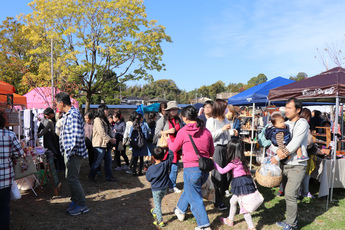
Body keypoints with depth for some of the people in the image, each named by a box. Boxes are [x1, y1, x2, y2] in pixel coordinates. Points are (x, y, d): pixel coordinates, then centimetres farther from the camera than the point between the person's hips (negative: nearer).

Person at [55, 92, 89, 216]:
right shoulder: (67, 115, 14)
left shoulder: (73, 114, -19)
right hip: (68, 151, 11)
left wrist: (72, 152, -21)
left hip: (74, 153, -10)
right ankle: (74, 201, 31)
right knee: (70, 177, 17)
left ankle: (82, 205, 6)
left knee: (72, 179, -5)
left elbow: (77, 135, -26)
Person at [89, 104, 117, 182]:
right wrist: (110, 139, -17)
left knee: (108, 161, 11)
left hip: (107, 144, 9)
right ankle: (91, 176, 17)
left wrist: (112, 138, 4)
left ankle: (109, 177, 19)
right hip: (100, 144, -9)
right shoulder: (98, 120, -14)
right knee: (98, 161, 0)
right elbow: (102, 133, -21)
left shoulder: (105, 120, 17)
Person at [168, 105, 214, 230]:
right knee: (189, 189, 28)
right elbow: (211, 152, 8)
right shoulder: (206, 131, 1)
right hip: (205, 169, 6)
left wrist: (167, 139, 25)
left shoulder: (183, 132, -11)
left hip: (191, 169, -6)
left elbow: (174, 148, 5)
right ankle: (180, 210, 48)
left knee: (195, 198, 8)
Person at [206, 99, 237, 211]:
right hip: (216, 149, -6)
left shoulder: (226, 120, 12)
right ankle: (218, 201, 12)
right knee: (217, 175, -1)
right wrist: (222, 129, -16)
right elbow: (210, 137, -13)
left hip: (226, 148, 6)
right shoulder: (211, 120, -6)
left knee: (227, 173, 10)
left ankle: (222, 194, 31)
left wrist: (233, 132, 0)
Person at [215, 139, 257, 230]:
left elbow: (222, 171, -13)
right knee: (233, 201, 24)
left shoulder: (234, 162, -18)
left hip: (241, 184, -10)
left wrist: (213, 163, -5)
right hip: (244, 182, 10)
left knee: (244, 207, -2)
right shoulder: (240, 159, 7)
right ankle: (230, 220, 39)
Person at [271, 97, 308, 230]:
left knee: (290, 195, -9)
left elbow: (295, 143, -18)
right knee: (288, 194, 13)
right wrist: (279, 150, -9)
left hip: (297, 165, -7)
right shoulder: (286, 123, 13)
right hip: (285, 164, 7)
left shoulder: (302, 123, -9)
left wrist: (278, 157, -17)